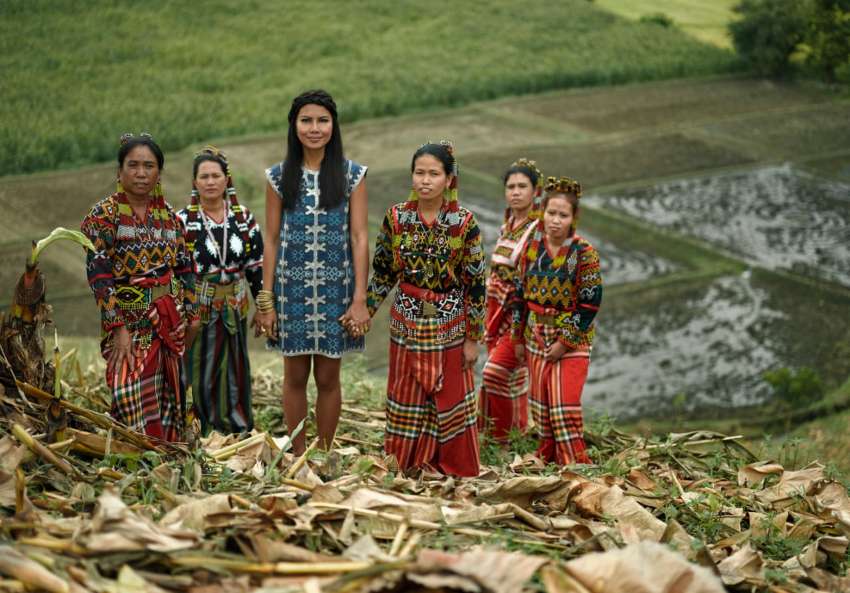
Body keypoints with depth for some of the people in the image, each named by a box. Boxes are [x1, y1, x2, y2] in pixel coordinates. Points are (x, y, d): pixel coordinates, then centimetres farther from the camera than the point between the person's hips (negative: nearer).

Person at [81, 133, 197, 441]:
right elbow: (98, 276, -11)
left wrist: (191, 313, 7)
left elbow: (184, 268, 13)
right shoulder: (103, 214, -6)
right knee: (137, 403, -9)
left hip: (171, 320, 5)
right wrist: (118, 329, -16)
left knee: (170, 400, 9)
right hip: (131, 320, -5)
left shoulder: (167, 214, 8)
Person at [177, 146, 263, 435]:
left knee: (234, 376, 8)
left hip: (234, 312, 2)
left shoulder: (243, 218, 3)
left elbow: (257, 267, 7)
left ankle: (239, 431, 19)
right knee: (199, 378, 2)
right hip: (196, 312, -2)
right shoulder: (183, 221, -4)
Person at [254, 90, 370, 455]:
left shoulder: (352, 175, -1)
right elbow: (271, 239, 3)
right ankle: (298, 456, 20)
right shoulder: (279, 176, 2)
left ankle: (324, 456, 20)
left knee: (328, 378, 7)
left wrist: (360, 299, -8)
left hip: (335, 289, -1)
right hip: (292, 289, 1)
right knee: (295, 376, 8)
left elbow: (359, 238, -3)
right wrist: (266, 300, 0)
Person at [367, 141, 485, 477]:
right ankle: (406, 463, 27)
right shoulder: (396, 217, -5)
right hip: (406, 322, 2)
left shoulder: (464, 223, -11)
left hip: (449, 325, -2)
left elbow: (475, 283, -7)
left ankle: (452, 468, 24)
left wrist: (473, 337, -6)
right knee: (406, 398, 11)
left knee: (450, 398, 8)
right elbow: (382, 272, 6)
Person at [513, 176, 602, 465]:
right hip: (537, 335, 5)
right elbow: (522, 292, 8)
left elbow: (590, 304, -14)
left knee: (565, 405, -10)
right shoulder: (533, 245, 0)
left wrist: (565, 342, -15)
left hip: (572, 338, -5)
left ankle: (575, 464, 1)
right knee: (540, 403, 12)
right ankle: (547, 459, 27)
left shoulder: (584, 253, -14)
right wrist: (519, 337, 9)